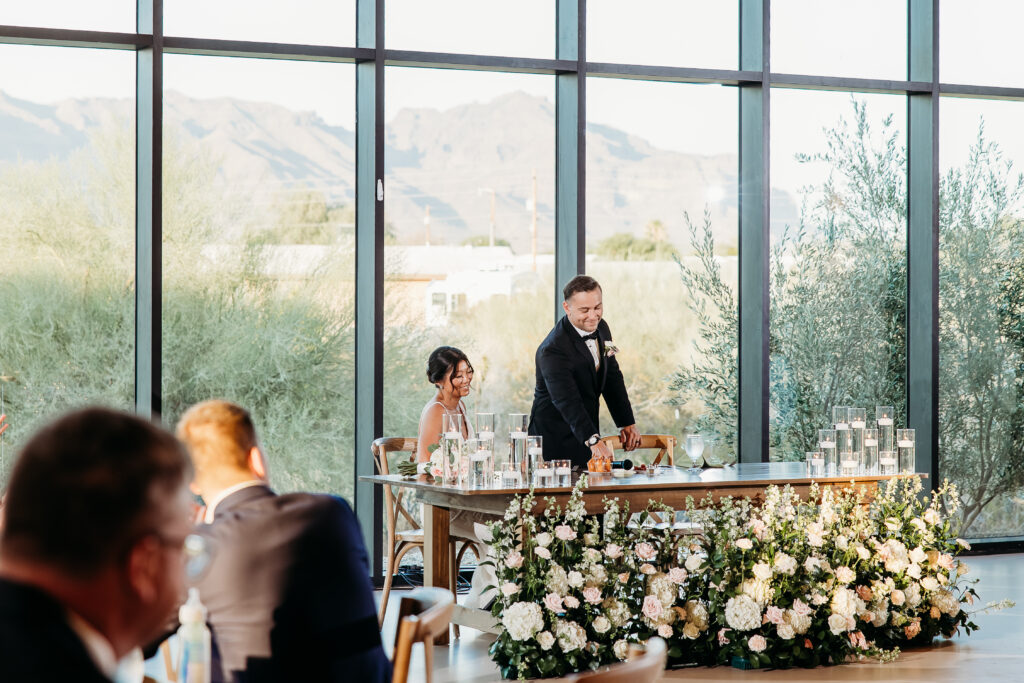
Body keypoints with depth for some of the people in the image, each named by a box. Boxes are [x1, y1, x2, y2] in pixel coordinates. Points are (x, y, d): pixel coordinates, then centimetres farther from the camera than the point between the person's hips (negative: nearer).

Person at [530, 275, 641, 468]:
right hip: (556, 443, -7)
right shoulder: (553, 350, -24)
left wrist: (627, 423, 9)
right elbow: (567, 401, -33)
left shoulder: (601, 329, 4)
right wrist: (593, 440, -44)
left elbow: (612, 378, 15)